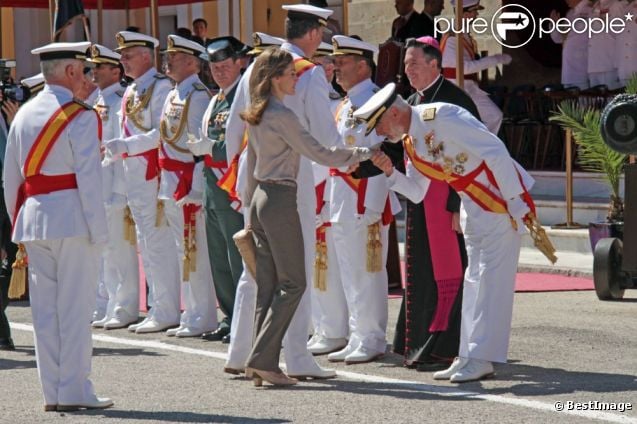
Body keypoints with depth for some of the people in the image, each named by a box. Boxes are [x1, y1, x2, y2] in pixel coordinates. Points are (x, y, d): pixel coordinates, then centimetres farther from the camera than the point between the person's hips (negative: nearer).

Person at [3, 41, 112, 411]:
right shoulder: (80, 116, -9)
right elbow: (89, 177, -14)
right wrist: (98, 228, -11)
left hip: (33, 218, 6)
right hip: (72, 217, -6)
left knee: (45, 307, 8)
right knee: (75, 306, -2)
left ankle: (53, 393, 10)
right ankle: (75, 391, -2)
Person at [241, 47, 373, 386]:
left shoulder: (257, 116, 13)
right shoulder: (282, 116, -14)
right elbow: (319, 153, -14)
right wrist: (363, 153, -6)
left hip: (260, 198, 9)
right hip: (280, 199, -9)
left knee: (267, 284, 8)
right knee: (293, 283, -5)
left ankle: (261, 364, 6)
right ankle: (263, 358, -11)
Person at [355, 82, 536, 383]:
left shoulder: (440, 118, -21)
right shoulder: (410, 143, 6)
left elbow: (495, 151, -23)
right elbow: (416, 193, 13)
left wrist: (515, 201, -22)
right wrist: (390, 172, -6)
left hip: (503, 199, -10)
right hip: (473, 208, 10)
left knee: (490, 277, -9)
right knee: (473, 279, 12)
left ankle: (481, 358, -9)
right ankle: (470, 356, 17)